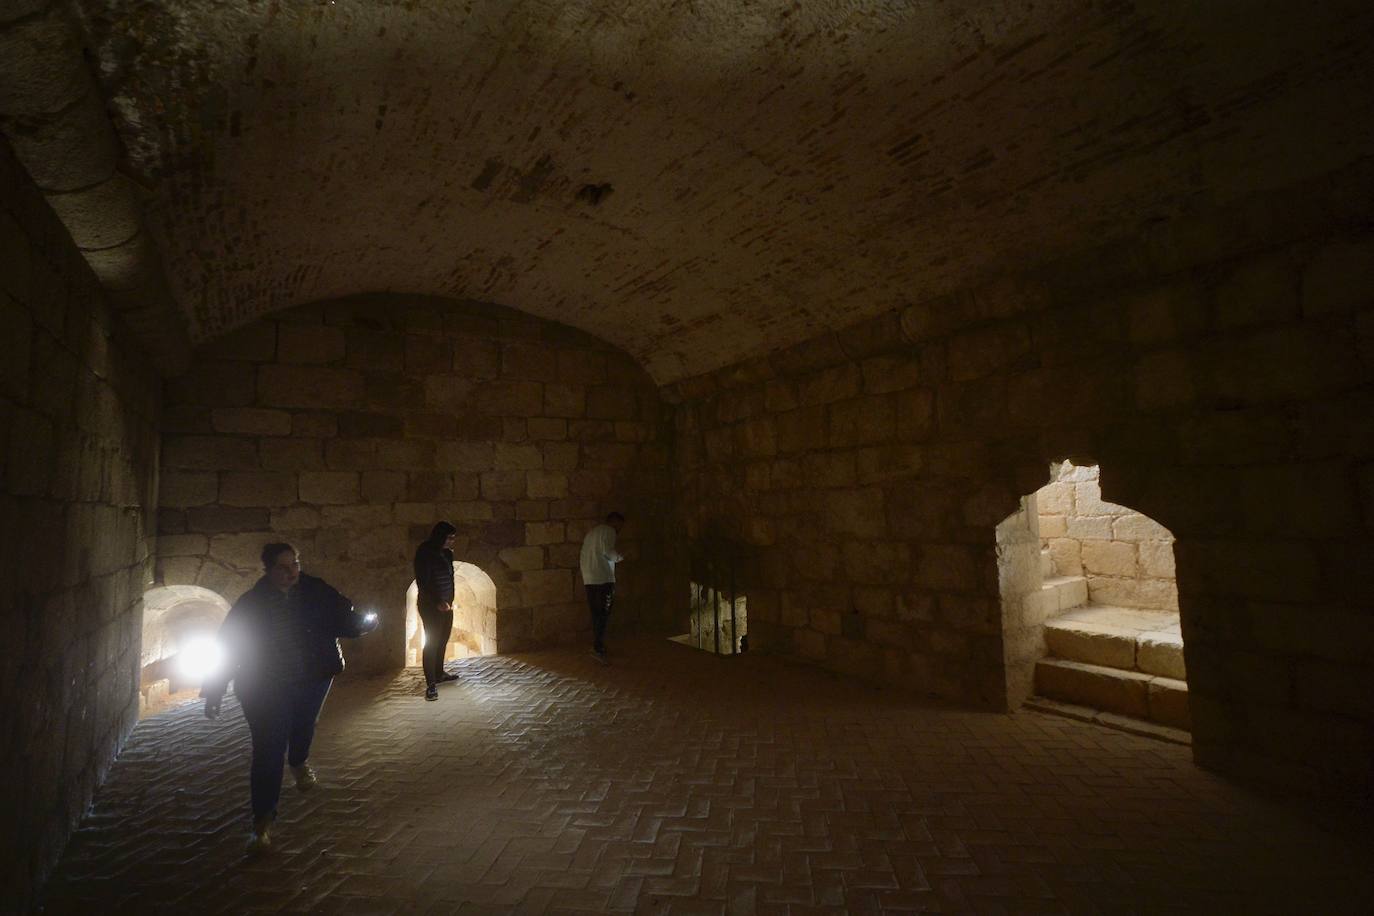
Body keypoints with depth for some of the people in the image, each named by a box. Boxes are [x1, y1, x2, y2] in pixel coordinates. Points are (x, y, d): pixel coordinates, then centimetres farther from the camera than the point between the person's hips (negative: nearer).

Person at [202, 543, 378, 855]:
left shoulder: (315, 591, -10)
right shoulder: (250, 604, -12)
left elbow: (342, 617, -5)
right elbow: (228, 645, -6)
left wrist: (365, 622, -26)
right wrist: (215, 692, -6)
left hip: (312, 681, 3)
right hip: (265, 689, -2)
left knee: (303, 726, 25)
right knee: (268, 753, -4)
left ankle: (299, 763, 60)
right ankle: (262, 823, 8)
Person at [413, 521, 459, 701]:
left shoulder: (446, 553, 8)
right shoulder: (424, 552, -13)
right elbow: (423, 582, -16)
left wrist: (449, 600, 6)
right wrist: (437, 602, -19)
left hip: (446, 604, 7)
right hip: (430, 605, -7)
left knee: (443, 640, 13)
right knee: (431, 642, -5)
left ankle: (439, 673, 28)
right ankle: (431, 684, -2)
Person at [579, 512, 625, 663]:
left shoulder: (591, 532, 24)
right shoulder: (609, 531, -3)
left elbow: (584, 554, 22)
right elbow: (608, 551, -15)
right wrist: (619, 557, 1)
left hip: (589, 579, 8)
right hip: (604, 578, -8)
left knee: (596, 613, 12)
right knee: (604, 613, -8)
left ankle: (597, 645, 17)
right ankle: (598, 648, -14)